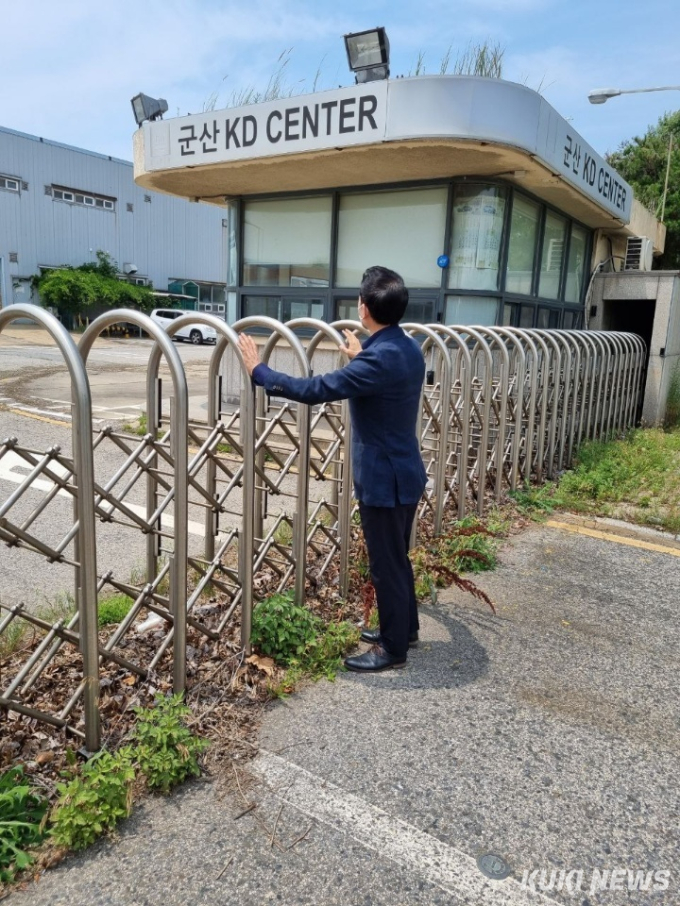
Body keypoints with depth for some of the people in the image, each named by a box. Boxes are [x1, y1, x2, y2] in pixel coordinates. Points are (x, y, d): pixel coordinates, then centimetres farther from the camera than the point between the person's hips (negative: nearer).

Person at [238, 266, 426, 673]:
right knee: (396, 557, 23)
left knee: (387, 563, 5)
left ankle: (393, 648, 21)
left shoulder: (378, 359, -25)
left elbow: (315, 390, -26)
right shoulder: (409, 349, 4)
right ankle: (405, 628, 39)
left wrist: (259, 370, -16)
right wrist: (360, 357, 40)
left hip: (384, 479, -10)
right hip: (404, 473, 10)